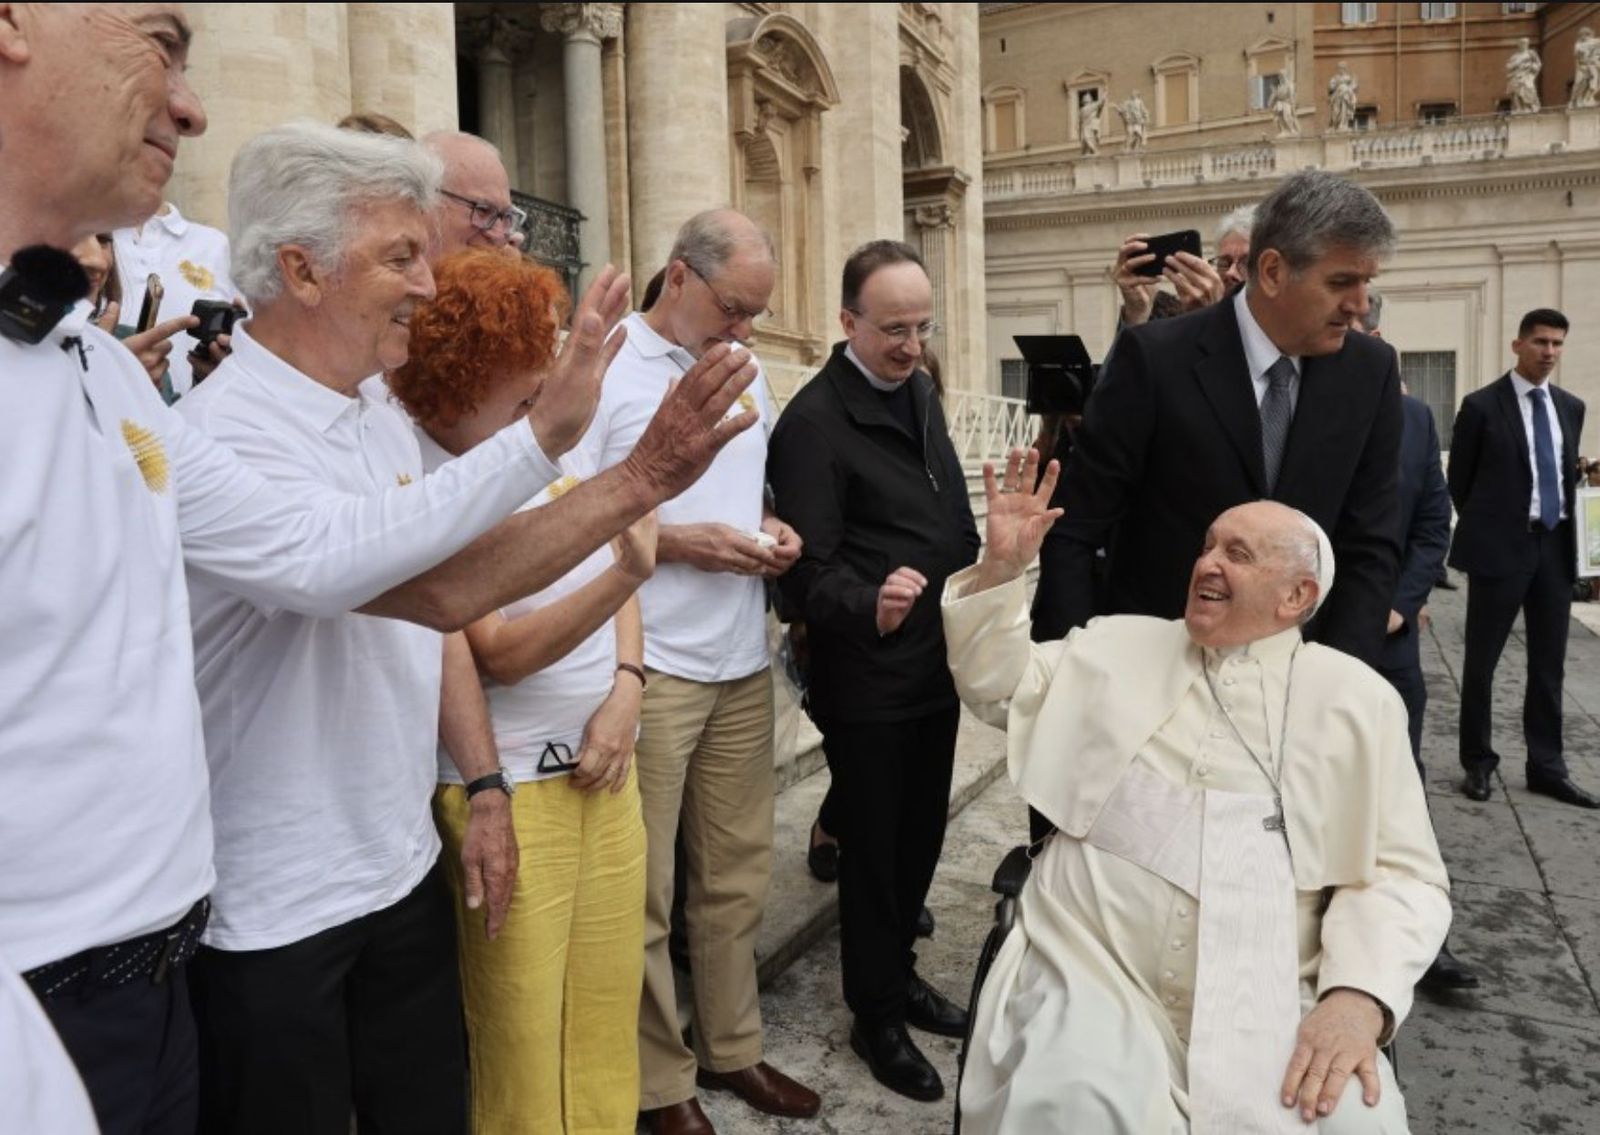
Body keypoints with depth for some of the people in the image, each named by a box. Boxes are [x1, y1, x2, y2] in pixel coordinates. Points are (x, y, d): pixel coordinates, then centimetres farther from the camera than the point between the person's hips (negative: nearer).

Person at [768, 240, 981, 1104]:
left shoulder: (920, 393, 8)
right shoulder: (814, 422, -18)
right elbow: (809, 570, -22)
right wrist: (872, 606, -41)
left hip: (939, 668, 8)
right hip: (867, 684, -8)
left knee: (921, 834, 21)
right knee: (873, 846, 9)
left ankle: (898, 972, 42)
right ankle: (876, 1014, 29)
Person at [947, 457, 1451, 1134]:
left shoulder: (1356, 700, 9)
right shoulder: (1118, 645, 14)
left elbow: (1401, 873, 5)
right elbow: (996, 686, 19)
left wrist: (1358, 996, -13)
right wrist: (1001, 568, 4)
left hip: (1268, 1007, 1)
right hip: (1090, 974, 0)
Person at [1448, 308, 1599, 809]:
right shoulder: (1482, 405, -5)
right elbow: (1459, 479, 0)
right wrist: (1486, 528, 5)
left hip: (1555, 545, 5)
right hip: (1501, 546, -5)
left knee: (1549, 664, 9)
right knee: (1482, 661, 4)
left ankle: (1546, 767, 19)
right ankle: (1477, 762, 16)